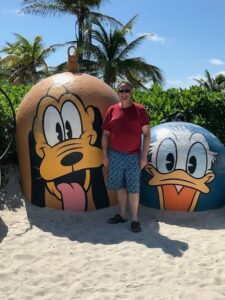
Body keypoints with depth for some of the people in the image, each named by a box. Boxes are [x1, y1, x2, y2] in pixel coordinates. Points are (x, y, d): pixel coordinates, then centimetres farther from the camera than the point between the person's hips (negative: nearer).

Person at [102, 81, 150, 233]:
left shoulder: (140, 110, -2)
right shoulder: (112, 110, 5)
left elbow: (146, 134, -3)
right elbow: (106, 134, 8)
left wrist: (144, 155, -9)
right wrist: (105, 154, 3)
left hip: (134, 156, -3)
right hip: (115, 154, 3)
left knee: (133, 187, 1)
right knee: (120, 186, 10)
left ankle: (135, 219, 9)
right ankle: (122, 215, 22)